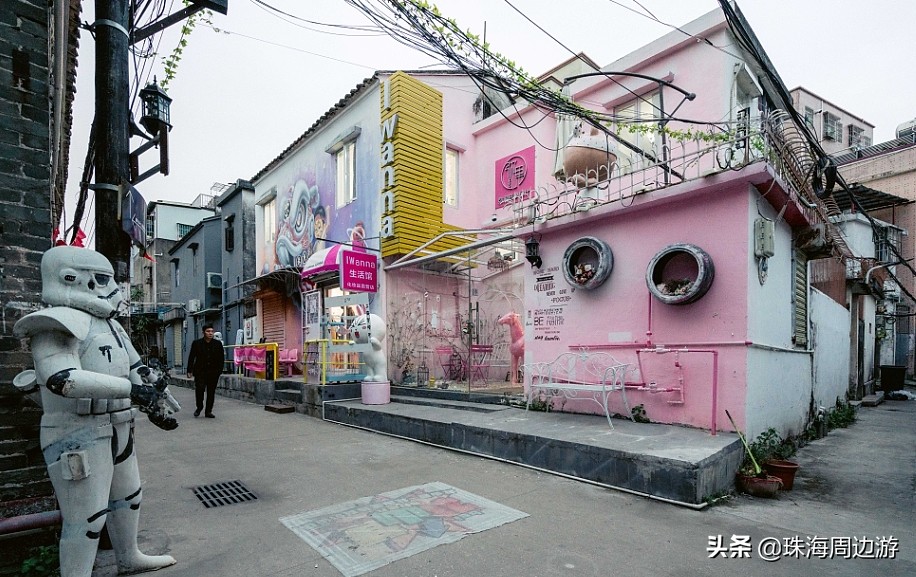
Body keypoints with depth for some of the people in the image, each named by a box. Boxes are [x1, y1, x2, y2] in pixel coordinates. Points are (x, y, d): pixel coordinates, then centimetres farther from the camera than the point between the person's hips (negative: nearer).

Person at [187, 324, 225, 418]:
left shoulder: (218, 344, 4)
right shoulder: (196, 343, 1)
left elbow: (221, 358, 8)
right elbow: (191, 357, 3)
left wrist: (219, 370, 0)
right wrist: (190, 370, -2)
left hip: (213, 372, 1)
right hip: (200, 371, -1)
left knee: (211, 392, 5)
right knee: (199, 389, -9)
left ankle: (208, 411, 16)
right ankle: (199, 407, 17)